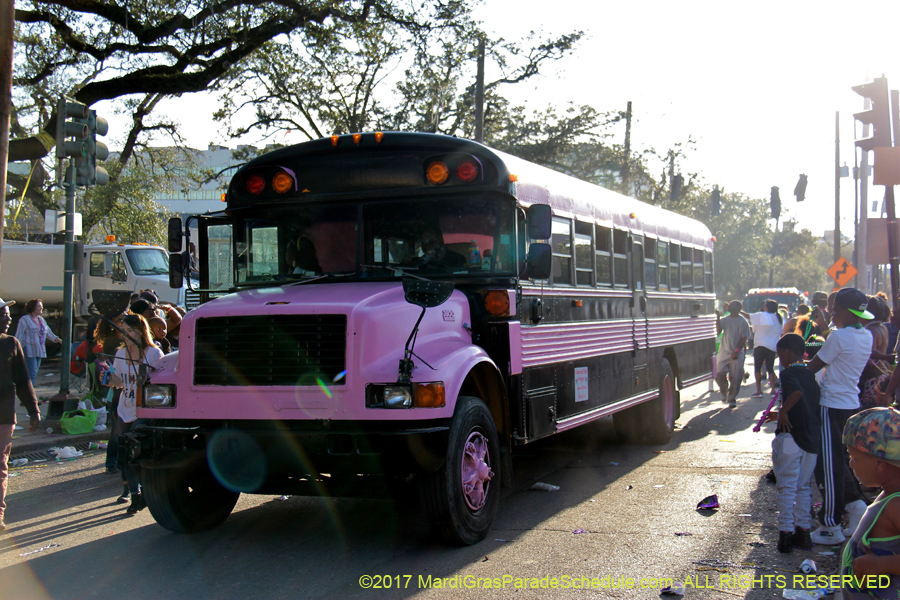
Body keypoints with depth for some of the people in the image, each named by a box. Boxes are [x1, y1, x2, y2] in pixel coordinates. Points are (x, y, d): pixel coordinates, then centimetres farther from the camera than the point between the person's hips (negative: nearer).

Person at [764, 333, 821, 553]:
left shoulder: (788, 373, -9)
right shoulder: (811, 374, 14)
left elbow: (797, 392, -31)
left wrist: (783, 412, -18)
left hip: (790, 438, -7)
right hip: (812, 439, 7)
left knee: (787, 487, 0)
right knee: (804, 487, 15)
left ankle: (786, 533, 0)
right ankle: (803, 531, 17)